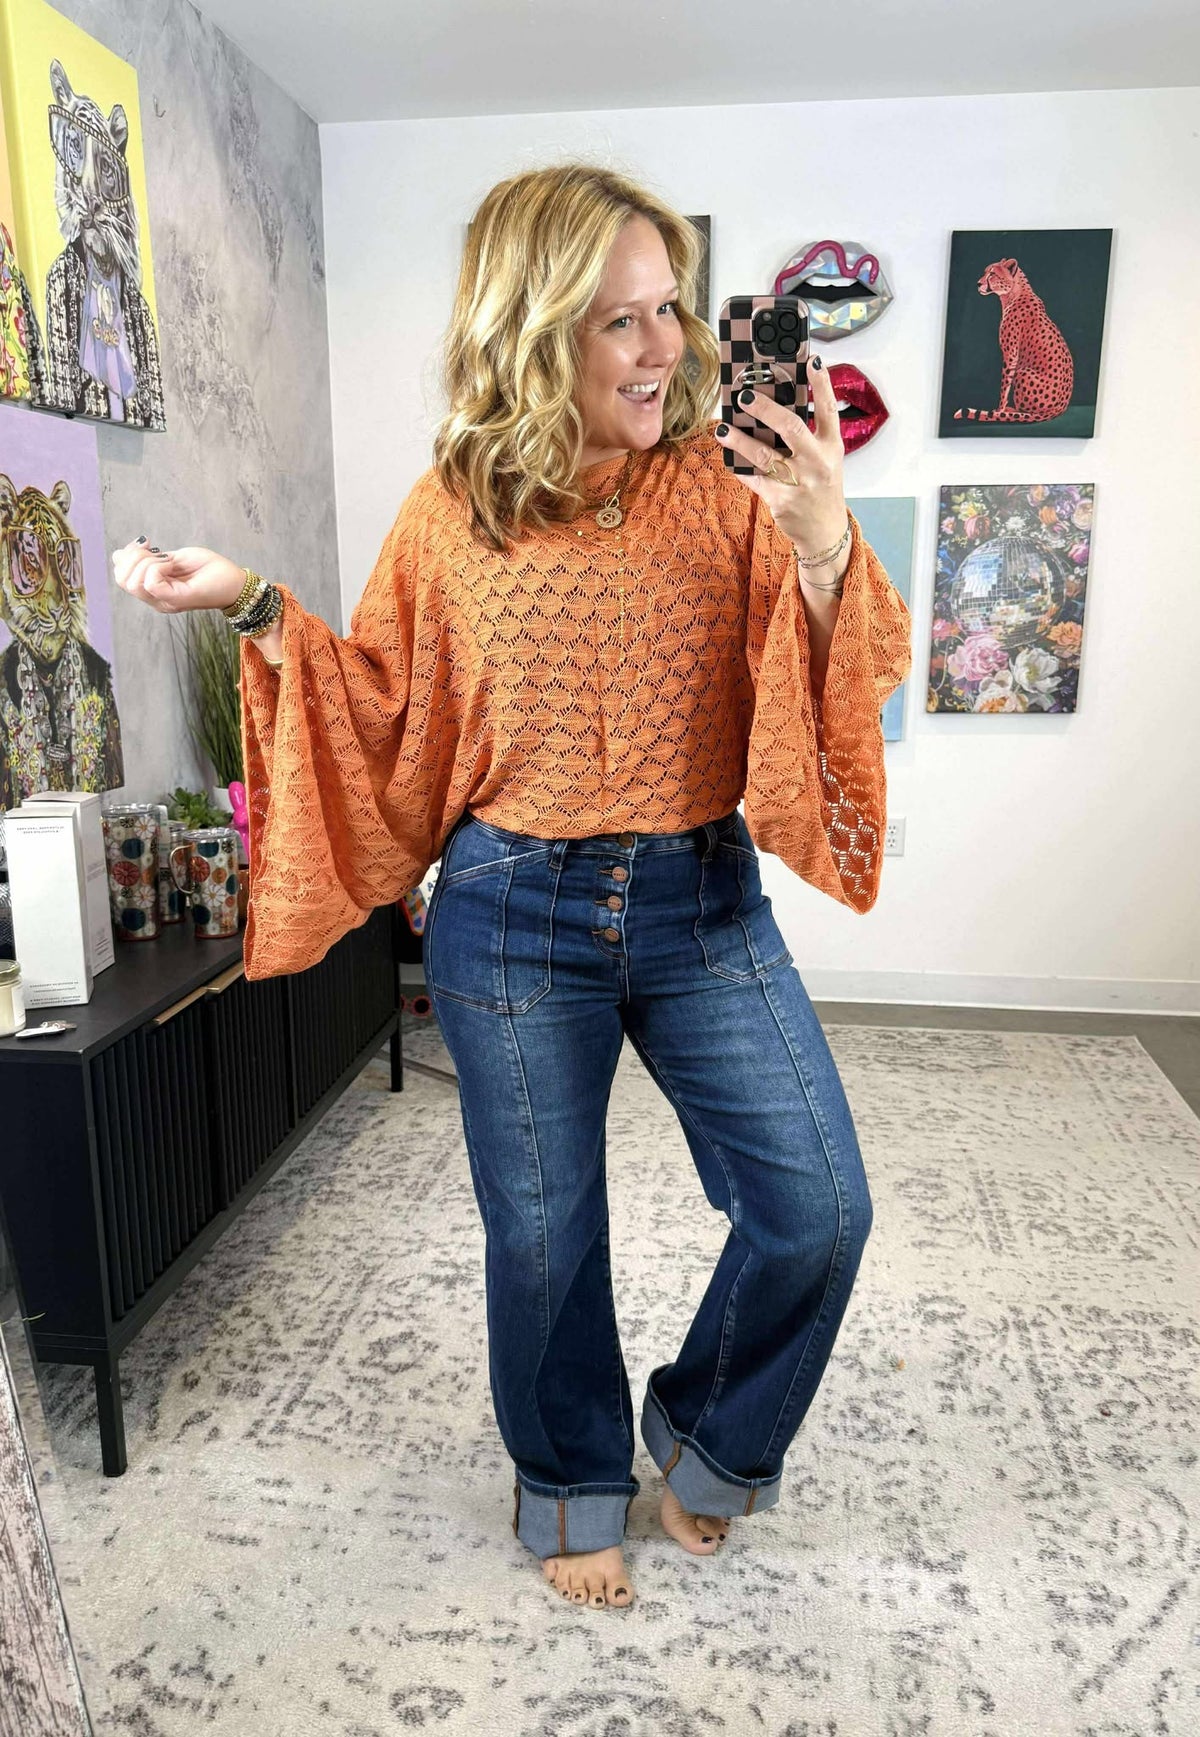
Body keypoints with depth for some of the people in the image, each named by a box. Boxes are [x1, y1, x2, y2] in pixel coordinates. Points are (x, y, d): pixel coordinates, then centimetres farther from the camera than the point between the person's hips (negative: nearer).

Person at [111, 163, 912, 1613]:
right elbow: (388, 719, 6)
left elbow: (821, 694, -7)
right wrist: (260, 612, -5)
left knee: (817, 1209, 0)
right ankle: (571, 1486, 43)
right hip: (514, 918, 0)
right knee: (542, 1236, 12)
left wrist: (825, 557, -26)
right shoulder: (452, 512, -1)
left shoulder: (729, 483, -3)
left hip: (703, 905, 1)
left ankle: (707, 1433, 33)